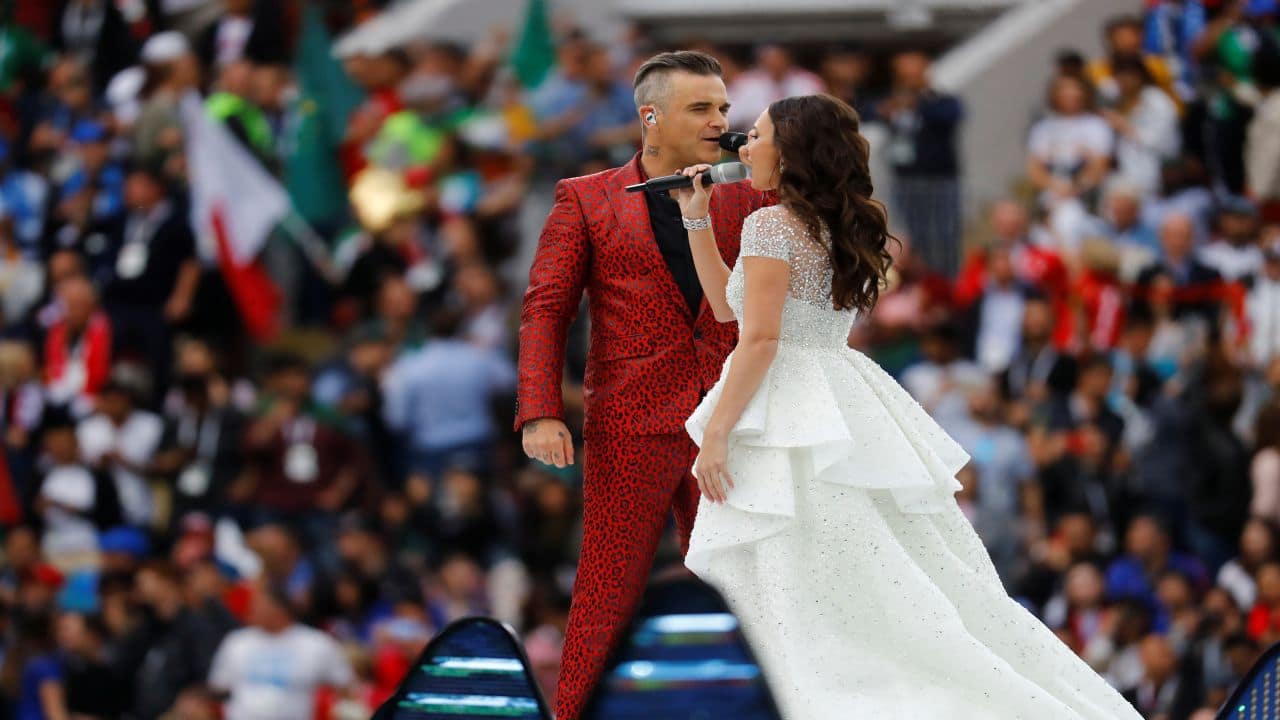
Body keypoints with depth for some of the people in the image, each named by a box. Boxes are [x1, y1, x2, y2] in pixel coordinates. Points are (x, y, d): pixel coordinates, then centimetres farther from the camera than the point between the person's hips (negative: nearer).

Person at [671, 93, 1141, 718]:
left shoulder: (771, 225, -9)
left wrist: (714, 436, -16)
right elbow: (727, 303, 25)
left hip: (790, 424, -9)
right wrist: (696, 218, 22)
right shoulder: (839, 228, 16)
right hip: (850, 408, 9)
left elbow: (759, 340, -17)